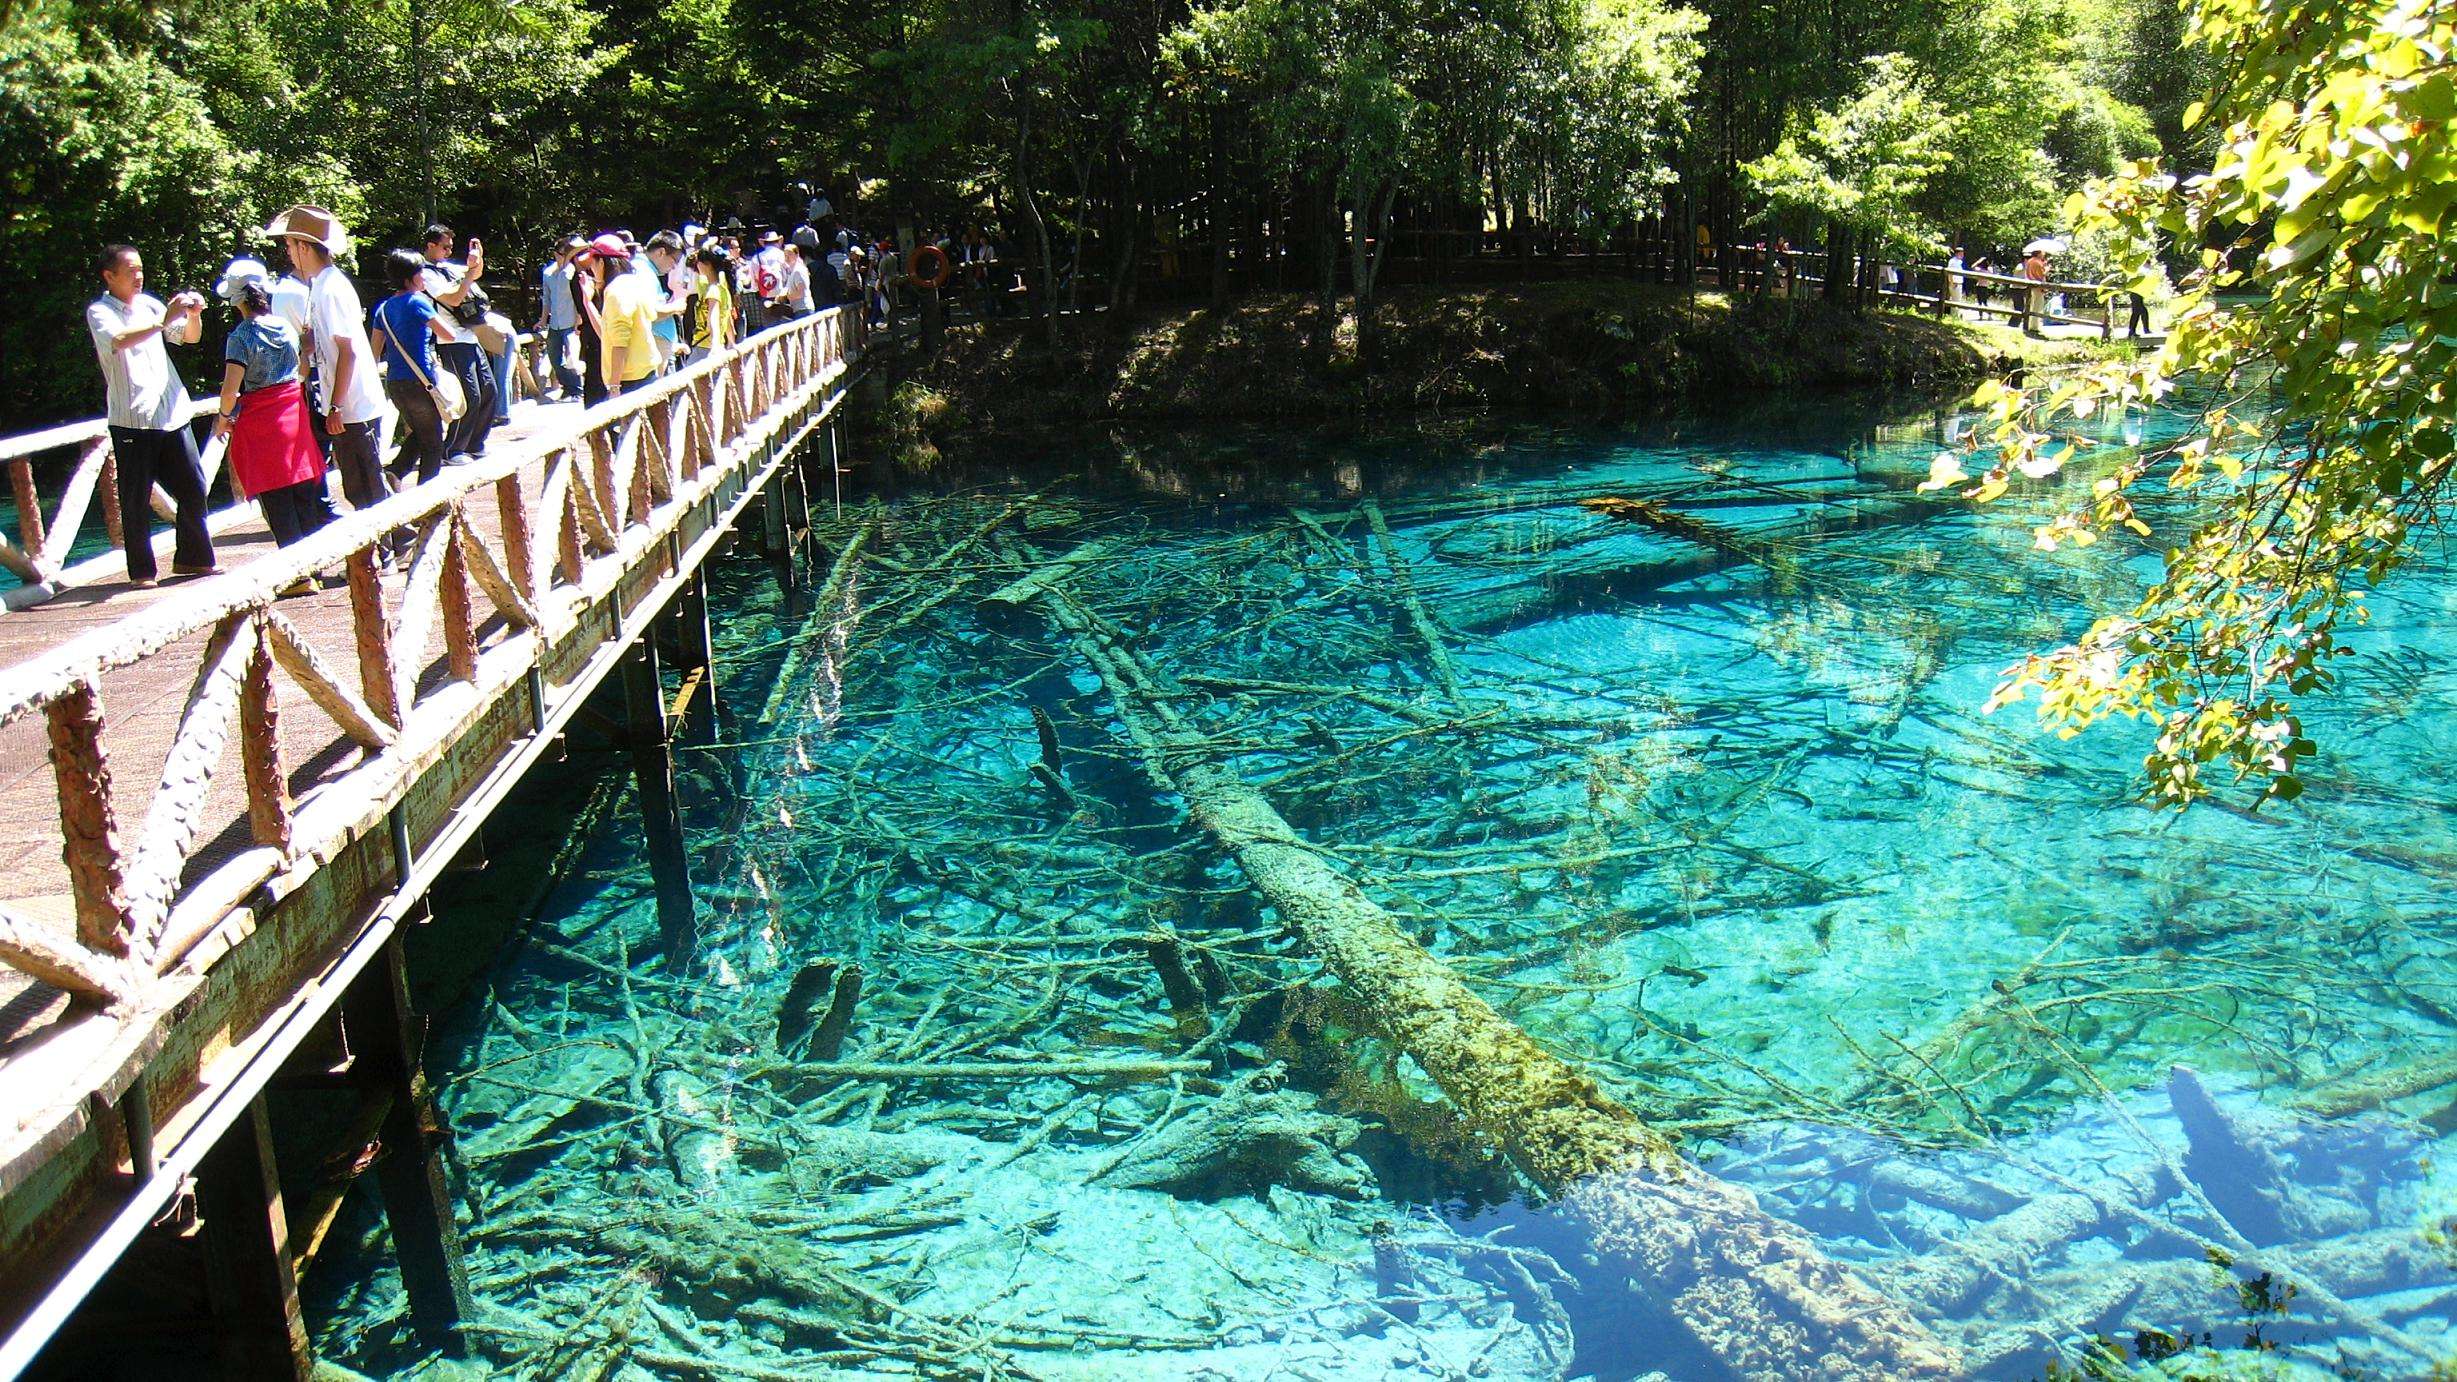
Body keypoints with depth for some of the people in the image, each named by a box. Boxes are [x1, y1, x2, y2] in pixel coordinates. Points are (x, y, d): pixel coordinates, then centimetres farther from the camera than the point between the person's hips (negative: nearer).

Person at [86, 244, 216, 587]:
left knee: (193, 489, 8)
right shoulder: (99, 311, -3)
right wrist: (164, 320, -26)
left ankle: (192, 558, 22)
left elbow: (190, 337, 16)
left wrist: (194, 314, -4)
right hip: (132, 420, -5)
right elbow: (119, 340, -22)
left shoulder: (149, 303, 14)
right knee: (136, 499, 0)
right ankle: (141, 571, 7)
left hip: (172, 415, 5)